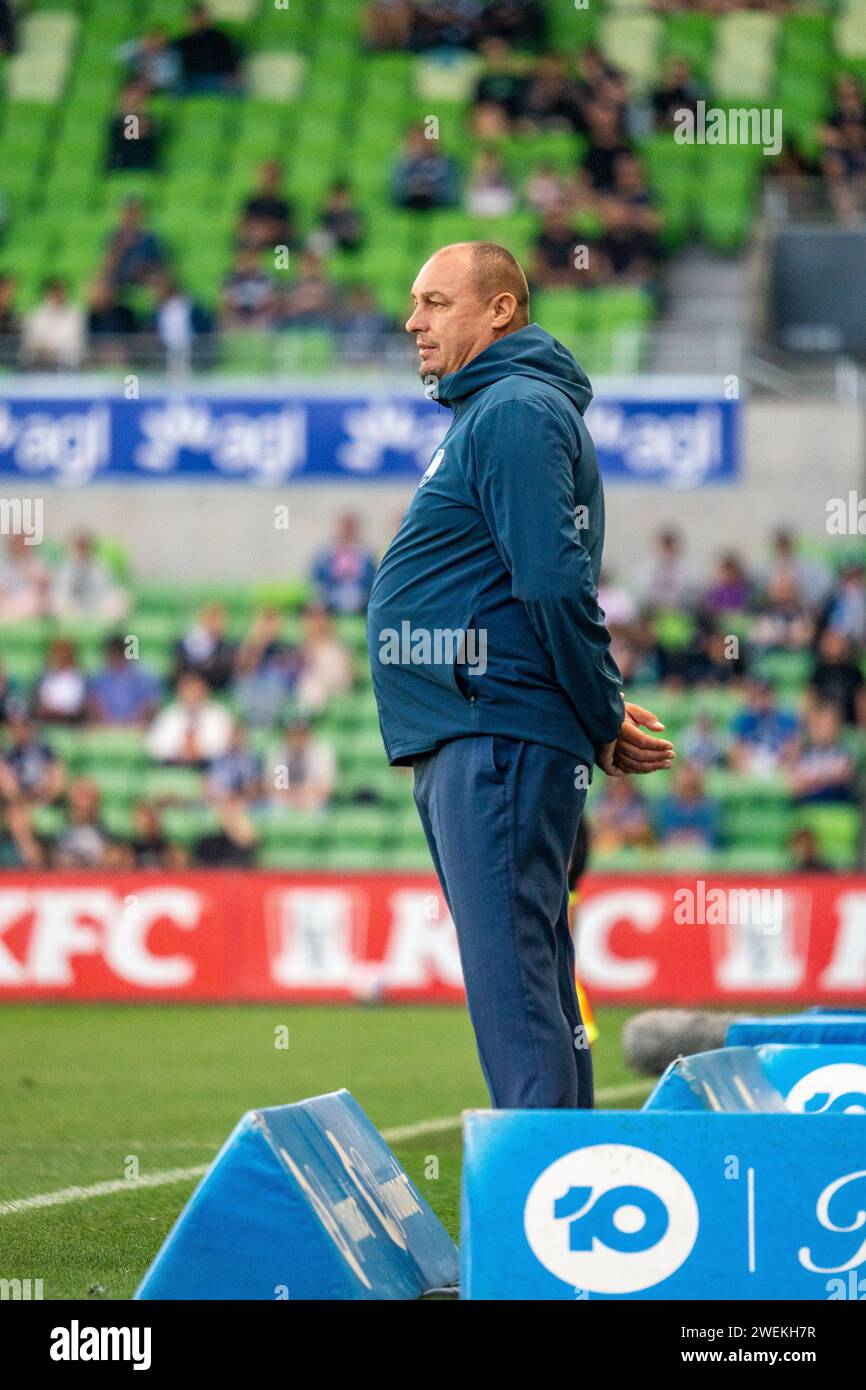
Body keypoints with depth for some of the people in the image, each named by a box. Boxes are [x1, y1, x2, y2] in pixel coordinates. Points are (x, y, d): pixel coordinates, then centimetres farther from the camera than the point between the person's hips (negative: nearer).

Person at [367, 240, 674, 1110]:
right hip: (466, 744, 11)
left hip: (496, 743, -11)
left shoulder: (518, 412, -11)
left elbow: (555, 583, -20)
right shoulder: (488, 411, 23)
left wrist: (605, 723, -14)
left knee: (510, 982, -14)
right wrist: (601, 717, 14)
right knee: (528, 982, 12)